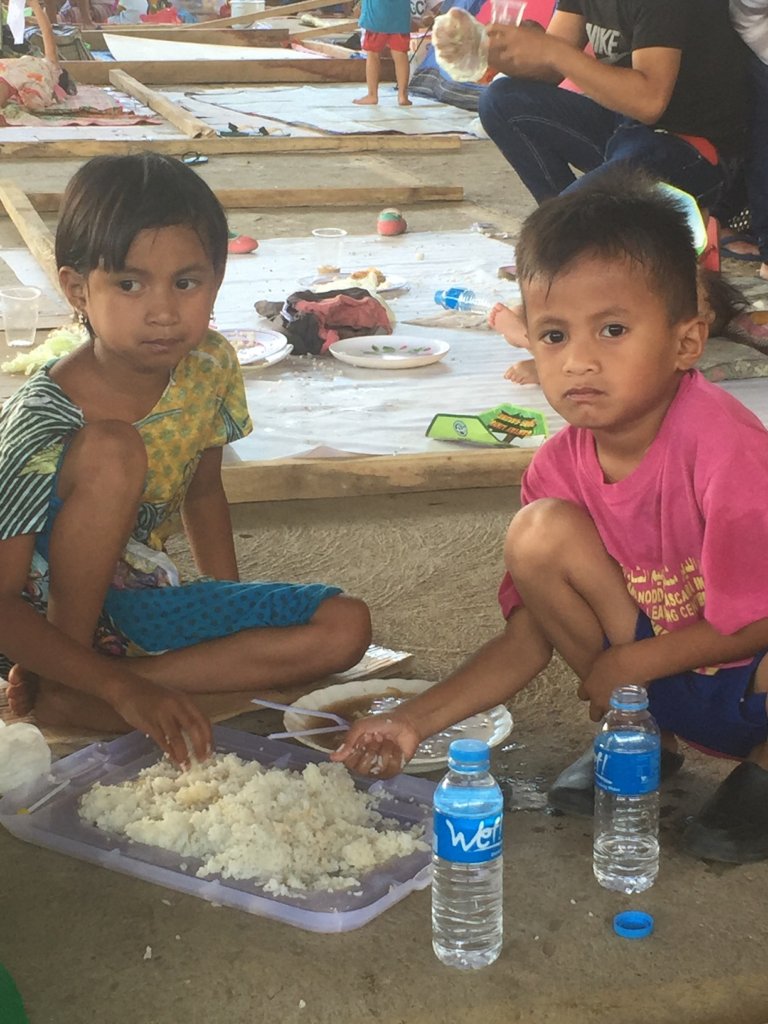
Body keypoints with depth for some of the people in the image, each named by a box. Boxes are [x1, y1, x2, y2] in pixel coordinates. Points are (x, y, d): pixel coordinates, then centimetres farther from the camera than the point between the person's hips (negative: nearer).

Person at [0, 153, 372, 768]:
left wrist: (236, 618, 2)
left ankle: (72, 700, -14)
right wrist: (124, 688, -34)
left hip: (137, 598, 7)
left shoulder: (210, 366, -8)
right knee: (109, 451, -31)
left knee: (345, 629, -10)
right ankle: (77, 681, -16)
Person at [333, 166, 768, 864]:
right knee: (537, 534, -16)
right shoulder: (563, 466, -8)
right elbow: (528, 640, -3)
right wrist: (415, 721, -13)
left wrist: (625, 663, -13)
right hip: (666, 690, 4)